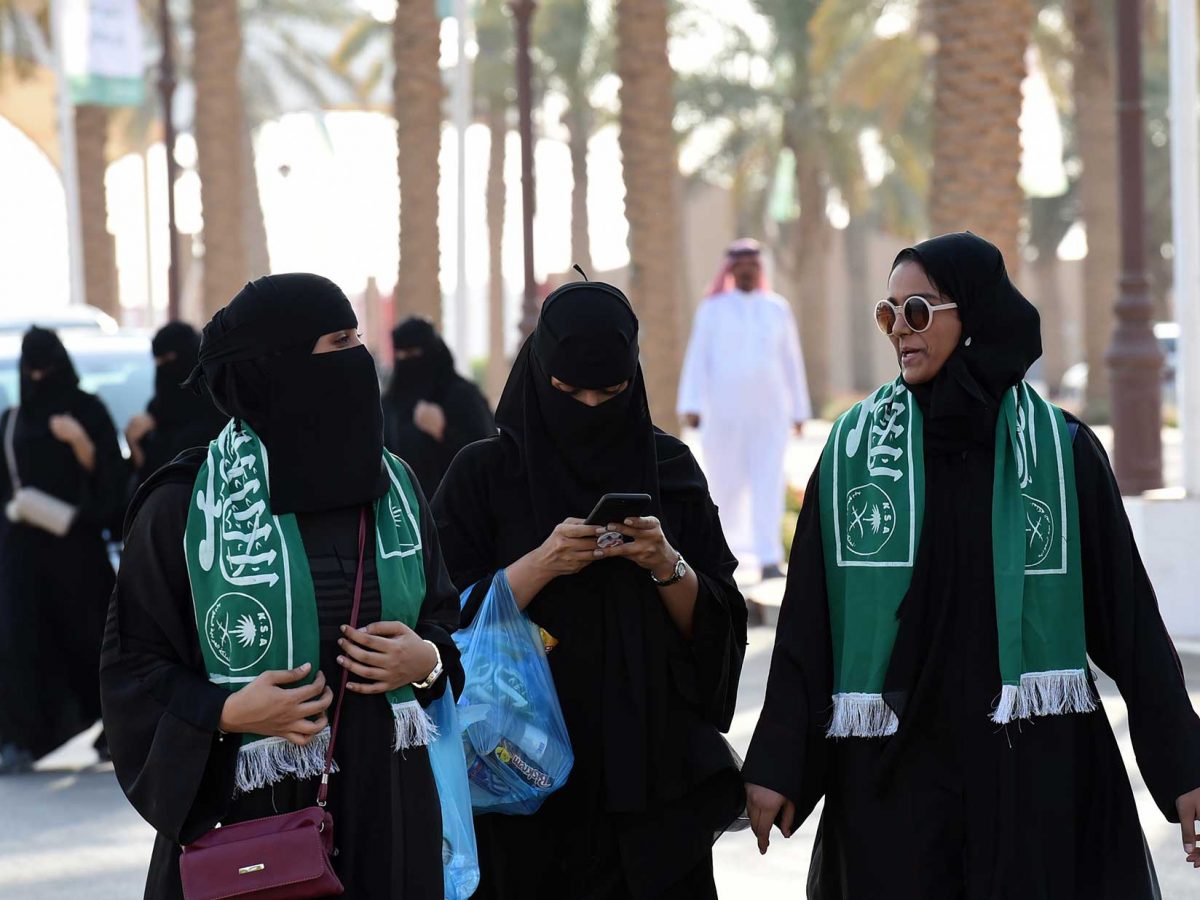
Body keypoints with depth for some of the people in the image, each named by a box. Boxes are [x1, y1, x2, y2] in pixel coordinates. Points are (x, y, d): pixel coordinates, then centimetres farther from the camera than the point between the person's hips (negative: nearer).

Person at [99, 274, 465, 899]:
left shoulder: (392, 486, 7)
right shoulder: (184, 509, -8)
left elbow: (445, 618, 16)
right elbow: (133, 666, -4)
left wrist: (427, 661, -6)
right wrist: (225, 714, -20)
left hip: (386, 807, 4)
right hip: (244, 816, -4)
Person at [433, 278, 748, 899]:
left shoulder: (669, 468, 6)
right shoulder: (484, 473, 0)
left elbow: (716, 629, 4)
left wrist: (667, 566, -14)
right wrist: (540, 564, -18)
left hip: (652, 771, 2)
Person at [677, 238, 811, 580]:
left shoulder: (777, 309, 9)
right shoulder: (713, 309, 2)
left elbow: (791, 362, 13)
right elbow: (697, 359, -3)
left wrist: (799, 410, 13)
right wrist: (691, 407, -13)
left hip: (769, 410, 1)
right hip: (724, 408, -1)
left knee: (769, 484, -10)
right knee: (728, 483, 3)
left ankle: (769, 561, -14)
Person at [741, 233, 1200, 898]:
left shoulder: (1062, 449, 1)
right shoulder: (854, 448, 3)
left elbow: (1126, 613, 1)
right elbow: (807, 619, 2)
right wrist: (776, 764, -2)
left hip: (1036, 769, -1)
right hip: (892, 766, 1)